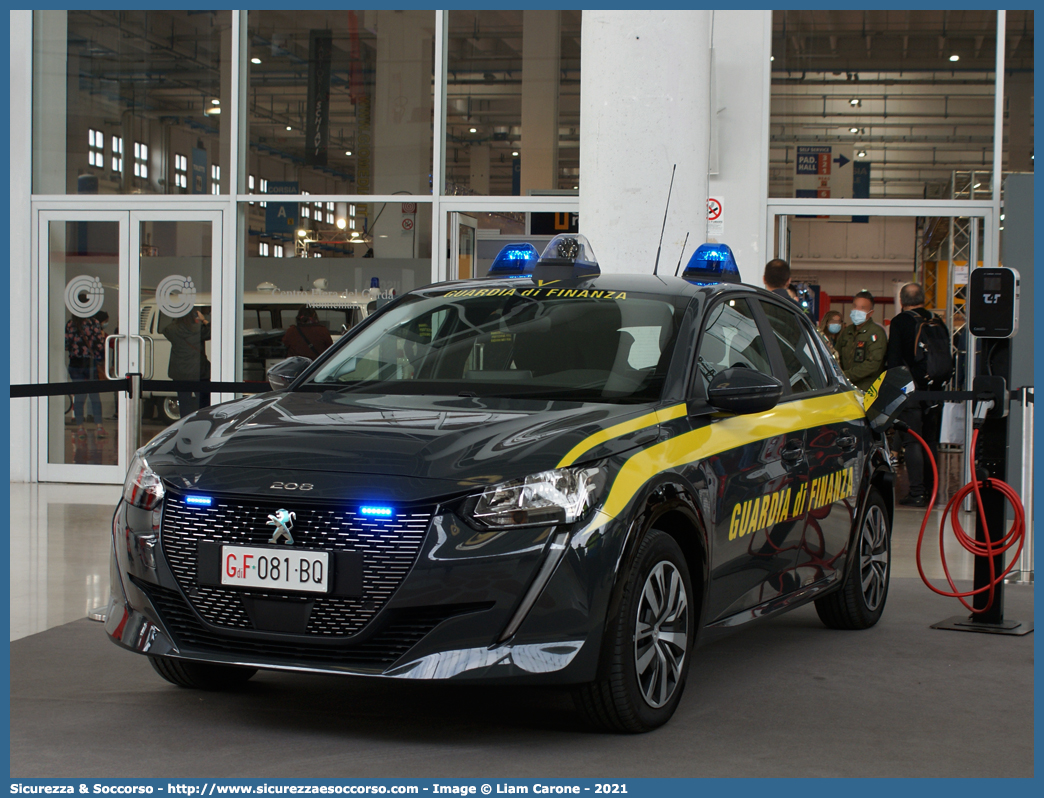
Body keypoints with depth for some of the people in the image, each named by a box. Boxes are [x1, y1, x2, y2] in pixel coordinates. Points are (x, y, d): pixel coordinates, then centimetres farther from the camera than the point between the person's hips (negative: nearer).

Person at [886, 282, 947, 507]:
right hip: (934, 389, 5)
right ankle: (930, 490, 18)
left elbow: (894, 358, -9)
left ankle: (916, 492, -9)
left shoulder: (900, 322, -7)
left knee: (911, 441, -4)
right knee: (930, 440, 13)